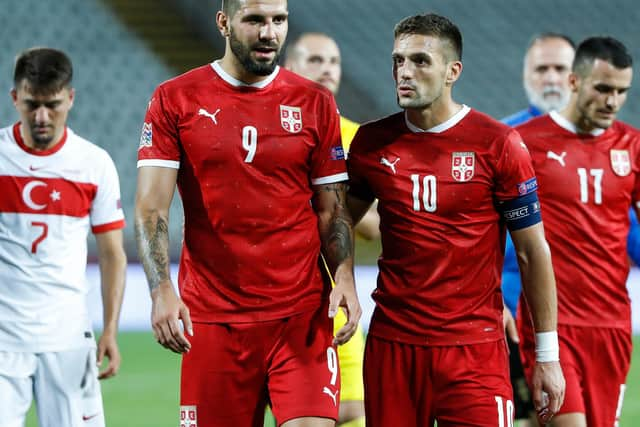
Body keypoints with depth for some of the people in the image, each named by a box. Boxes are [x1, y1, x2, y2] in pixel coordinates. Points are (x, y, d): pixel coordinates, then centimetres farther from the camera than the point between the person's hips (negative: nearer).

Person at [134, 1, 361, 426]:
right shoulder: (174, 100, 2)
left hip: (302, 313, 0)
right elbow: (151, 207, -3)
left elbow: (332, 209, 10)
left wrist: (345, 276, -8)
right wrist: (161, 290, -17)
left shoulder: (315, 104, 7)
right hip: (211, 317, 0)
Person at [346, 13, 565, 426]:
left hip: (474, 346, -3)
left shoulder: (497, 144, -4)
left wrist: (548, 356, -2)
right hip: (391, 345, 3)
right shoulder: (372, 142, 5)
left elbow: (533, 252, 0)